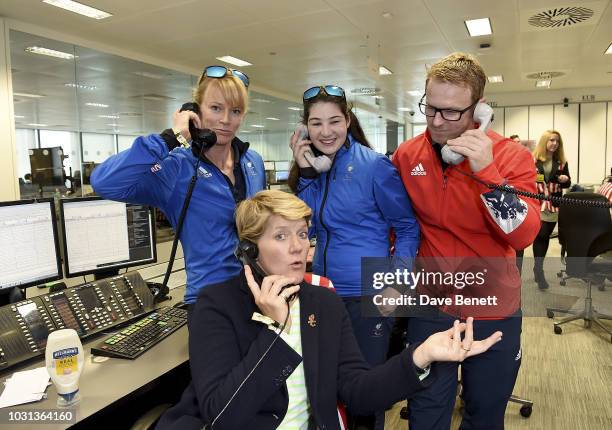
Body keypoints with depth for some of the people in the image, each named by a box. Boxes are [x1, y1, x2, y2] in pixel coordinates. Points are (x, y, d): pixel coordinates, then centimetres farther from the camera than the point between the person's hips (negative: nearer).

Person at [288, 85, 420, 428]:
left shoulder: (375, 166, -12)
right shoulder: (312, 168, 5)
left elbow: (408, 228, -7)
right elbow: (307, 226, -1)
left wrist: (396, 283, -16)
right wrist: (305, 172, -9)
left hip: (369, 295, -5)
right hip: (324, 293, 6)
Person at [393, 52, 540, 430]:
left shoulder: (511, 156, -12)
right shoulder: (406, 155, -5)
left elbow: (524, 236, -22)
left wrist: (487, 172, -31)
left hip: (494, 310, -1)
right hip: (431, 305, 1)